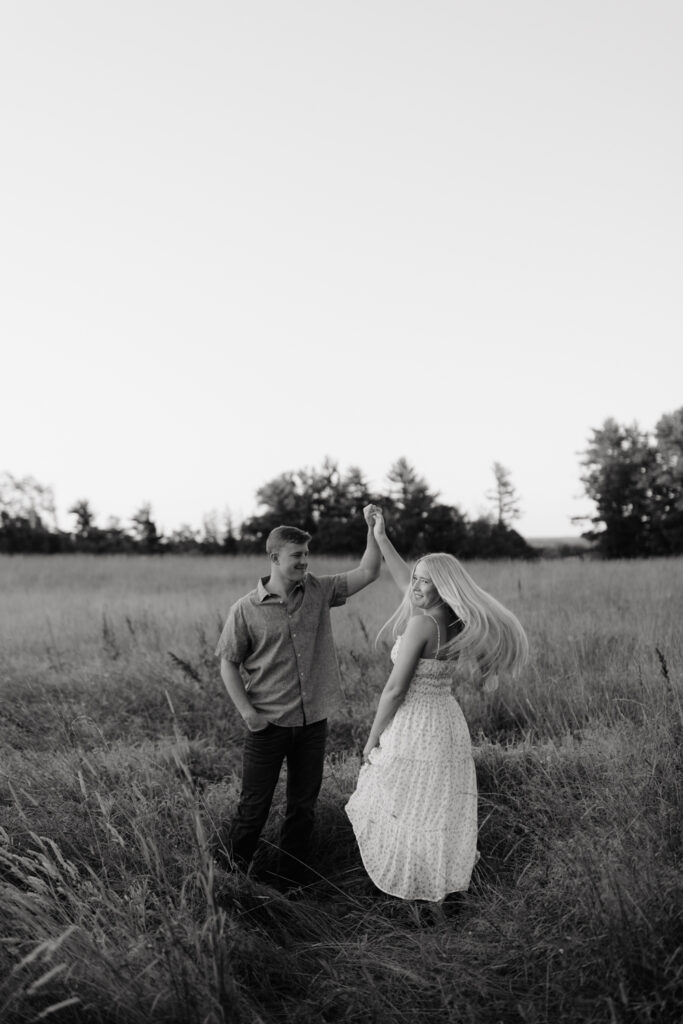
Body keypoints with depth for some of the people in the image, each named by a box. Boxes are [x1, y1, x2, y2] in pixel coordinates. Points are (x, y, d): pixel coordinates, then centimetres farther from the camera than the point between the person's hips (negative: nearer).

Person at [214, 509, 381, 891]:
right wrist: (247, 712, -12)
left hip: (313, 722, 4)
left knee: (304, 806, 14)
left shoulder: (319, 591, 1)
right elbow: (228, 663, -4)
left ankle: (291, 880, 33)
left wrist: (373, 527, -11)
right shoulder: (246, 609, -9)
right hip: (268, 725, -3)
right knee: (254, 806, 7)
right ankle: (226, 872, 33)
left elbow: (368, 572, 0)